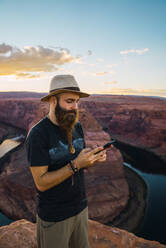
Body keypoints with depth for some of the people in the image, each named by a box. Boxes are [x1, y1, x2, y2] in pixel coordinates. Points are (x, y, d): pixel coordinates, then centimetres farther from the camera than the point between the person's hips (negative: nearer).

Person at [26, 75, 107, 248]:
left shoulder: (76, 126, -1)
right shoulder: (37, 134, -22)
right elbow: (41, 183, -22)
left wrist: (94, 159, -14)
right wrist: (75, 165, -30)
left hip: (81, 207, 6)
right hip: (54, 217, -6)